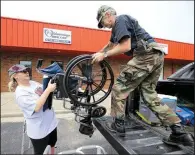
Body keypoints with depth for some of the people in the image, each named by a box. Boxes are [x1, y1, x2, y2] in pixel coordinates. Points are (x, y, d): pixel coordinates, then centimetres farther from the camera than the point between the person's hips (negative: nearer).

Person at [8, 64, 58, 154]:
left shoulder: (33, 83, 1)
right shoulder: (20, 93, -22)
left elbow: (45, 92, 11)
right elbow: (36, 107, -33)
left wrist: (52, 84, -9)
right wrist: (48, 90, -33)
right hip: (39, 130, -7)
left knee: (53, 144, 27)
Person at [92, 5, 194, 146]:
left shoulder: (120, 20, -3)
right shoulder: (117, 27, 28)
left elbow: (125, 47, -15)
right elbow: (110, 45, 39)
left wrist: (104, 55, -8)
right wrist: (97, 54, 39)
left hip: (146, 55, -10)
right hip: (155, 56, 10)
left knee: (119, 87, -3)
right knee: (149, 95, 9)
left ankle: (118, 125, 6)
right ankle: (179, 133, 11)